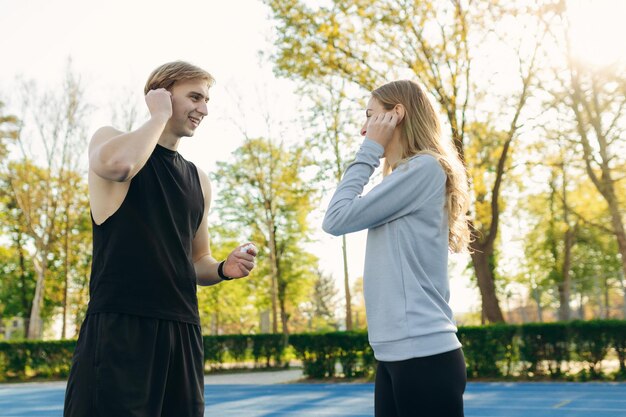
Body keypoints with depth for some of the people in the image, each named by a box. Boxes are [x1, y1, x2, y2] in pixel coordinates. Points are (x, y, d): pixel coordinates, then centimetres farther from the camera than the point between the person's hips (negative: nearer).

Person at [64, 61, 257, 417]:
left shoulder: (199, 181, 17)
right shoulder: (111, 139, 4)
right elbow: (118, 164, -23)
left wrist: (224, 269, 3)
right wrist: (160, 116, -6)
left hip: (182, 331, 6)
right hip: (119, 327, -5)